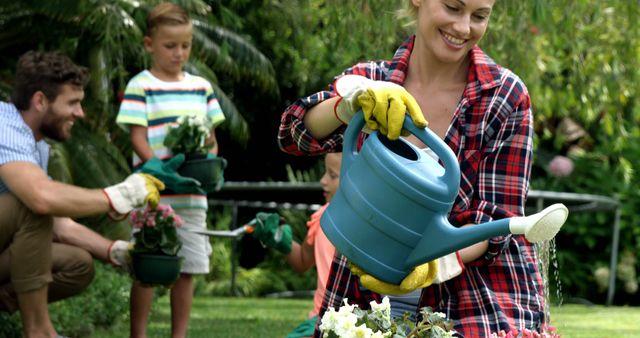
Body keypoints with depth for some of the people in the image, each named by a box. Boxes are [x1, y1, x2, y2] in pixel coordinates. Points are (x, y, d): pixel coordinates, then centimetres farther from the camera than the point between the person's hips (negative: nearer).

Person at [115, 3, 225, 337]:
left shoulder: (201, 87, 13)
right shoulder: (140, 87, -2)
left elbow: (211, 138, 17)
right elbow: (138, 140, -8)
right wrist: (164, 171, -22)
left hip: (193, 194, 5)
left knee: (187, 269, 7)